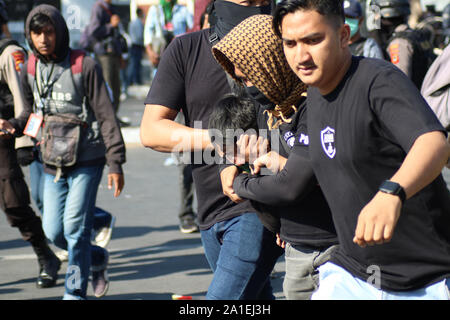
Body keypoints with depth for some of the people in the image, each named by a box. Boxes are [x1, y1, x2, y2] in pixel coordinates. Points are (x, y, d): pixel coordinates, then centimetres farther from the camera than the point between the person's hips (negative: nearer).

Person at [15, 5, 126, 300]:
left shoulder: (84, 66, -10)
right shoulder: (30, 70, 5)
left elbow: (106, 116, -9)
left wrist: (115, 163, -13)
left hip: (87, 161, -5)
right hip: (52, 163, 5)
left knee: (75, 228, -8)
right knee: (53, 231, 5)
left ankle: (75, 292, 6)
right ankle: (97, 259, 32)